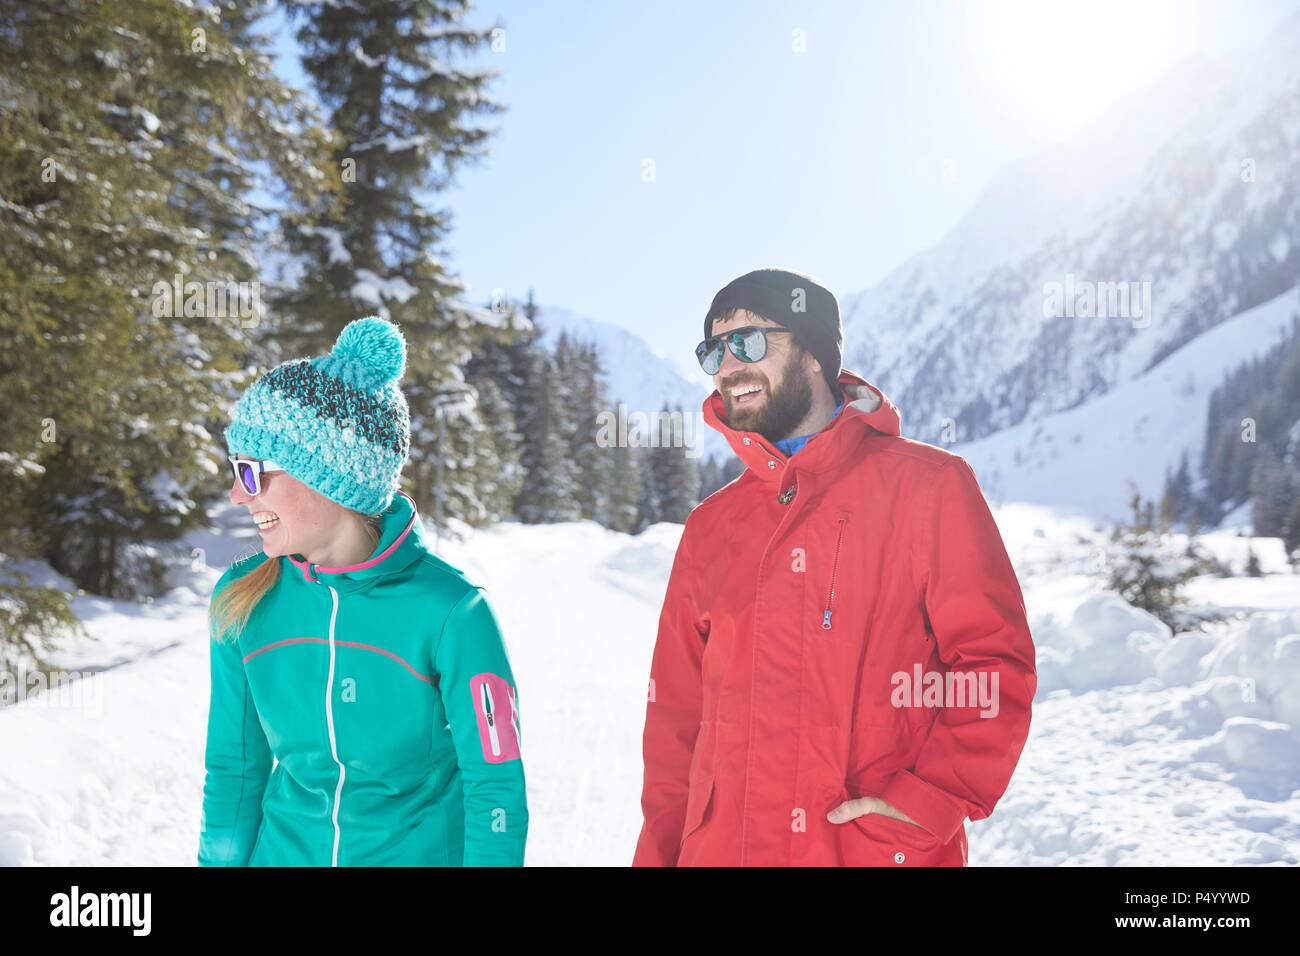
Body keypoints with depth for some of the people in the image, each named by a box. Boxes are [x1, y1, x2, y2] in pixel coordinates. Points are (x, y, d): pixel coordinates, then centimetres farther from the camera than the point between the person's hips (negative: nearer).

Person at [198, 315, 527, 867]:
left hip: (422, 849, -3)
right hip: (283, 850, 3)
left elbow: (496, 791, -15)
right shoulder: (242, 602, -8)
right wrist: (221, 860, 3)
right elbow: (234, 768, 2)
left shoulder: (450, 612, -21)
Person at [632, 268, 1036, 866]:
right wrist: (661, 851, 4)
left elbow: (995, 663, -6)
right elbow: (676, 712, 12)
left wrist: (930, 801, -16)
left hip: (879, 849, -4)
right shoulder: (709, 527, 11)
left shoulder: (926, 485, -1)